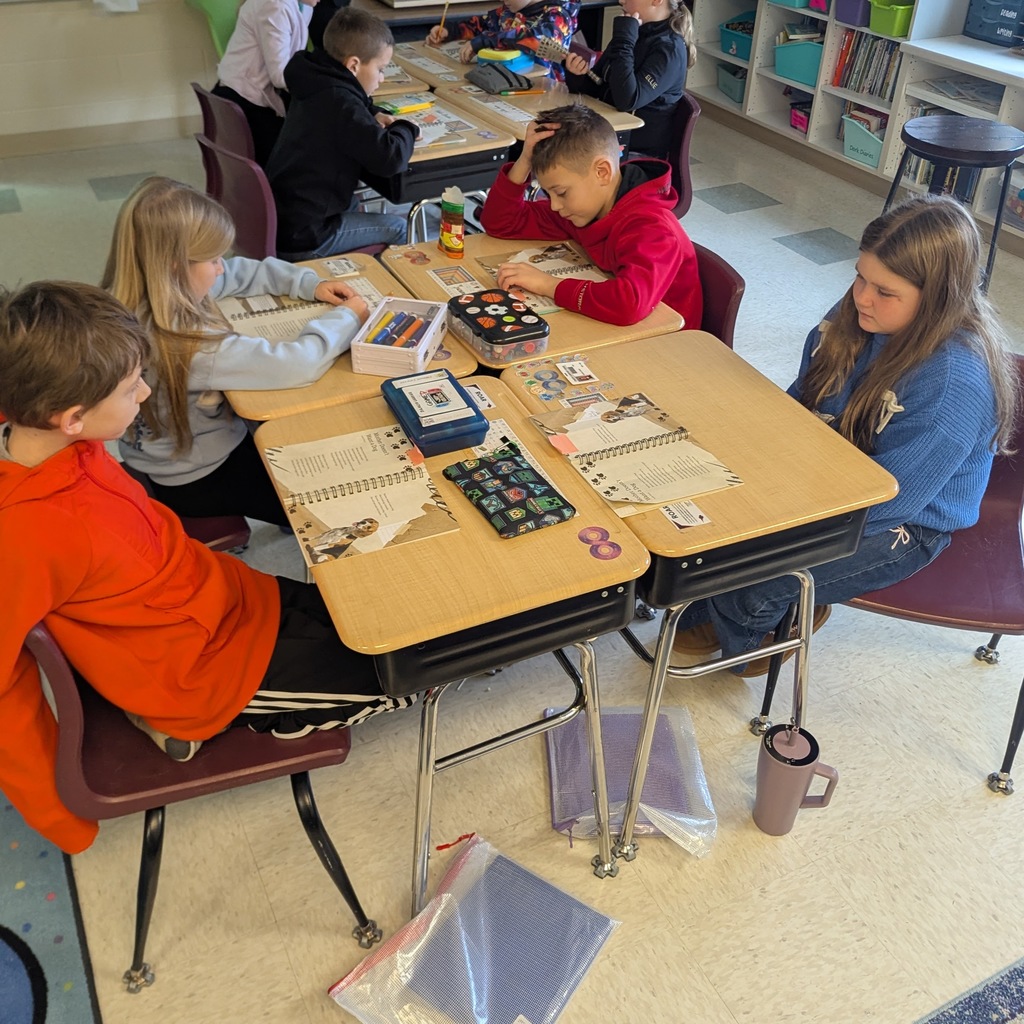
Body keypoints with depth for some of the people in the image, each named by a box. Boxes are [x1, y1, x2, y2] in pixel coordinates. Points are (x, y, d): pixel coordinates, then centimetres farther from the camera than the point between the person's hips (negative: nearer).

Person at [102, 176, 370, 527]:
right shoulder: (187, 345, -38)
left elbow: (242, 272, 4)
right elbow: (298, 365, -38)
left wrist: (309, 283, -5)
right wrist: (346, 317, -20)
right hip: (196, 479, -8)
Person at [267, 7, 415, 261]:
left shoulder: (319, 84, 7)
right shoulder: (340, 102, -20)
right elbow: (390, 159, -25)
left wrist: (373, 116, 11)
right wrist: (405, 128, -5)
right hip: (301, 237, -9)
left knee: (353, 203, 30)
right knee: (398, 228, 4)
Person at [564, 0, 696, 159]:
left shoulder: (669, 48, -14)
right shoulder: (633, 33, 9)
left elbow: (628, 100, -29)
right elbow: (594, 89, 12)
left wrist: (623, 39, -21)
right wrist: (576, 77, -10)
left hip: (638, 152, -7)